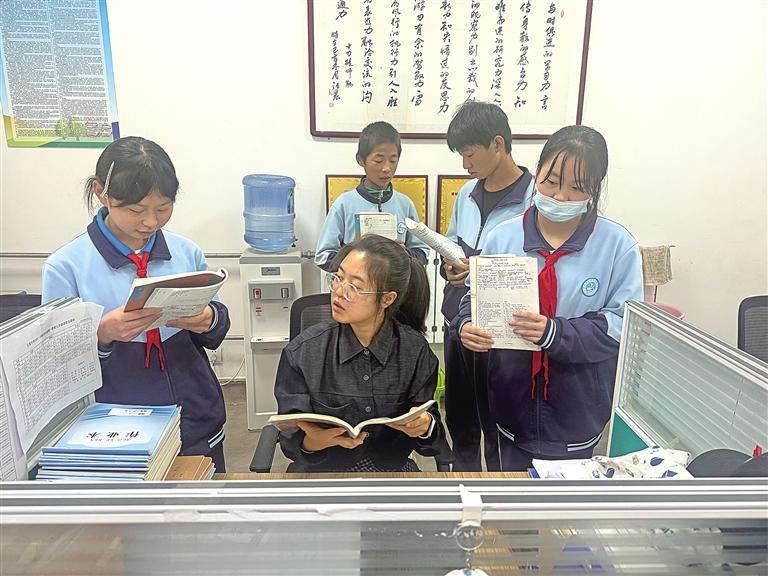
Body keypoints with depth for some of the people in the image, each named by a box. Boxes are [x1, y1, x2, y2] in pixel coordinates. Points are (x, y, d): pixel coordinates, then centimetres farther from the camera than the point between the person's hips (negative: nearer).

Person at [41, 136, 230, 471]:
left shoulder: (186, 253, -3)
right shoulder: (65, 266, -10)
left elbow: (218, 331, 6)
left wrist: (209, 321, -17)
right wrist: (102, 333, -28)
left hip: (197, 423, 3)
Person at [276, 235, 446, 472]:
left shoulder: (415, 351, -5)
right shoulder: (302, 352, -8)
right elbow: (291, 441, -6)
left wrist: (424, 427, -19)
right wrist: (317, 440, -25)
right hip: (323, 469, 1)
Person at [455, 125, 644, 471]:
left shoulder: (617, 245, -8)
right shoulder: (503, 237, -4)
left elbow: (625, 323, -14)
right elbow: (477, 298, 2)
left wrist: (555, 332, -29)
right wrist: (467, 325, -21)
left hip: (577, 411, -1)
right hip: (513, 402, 2)